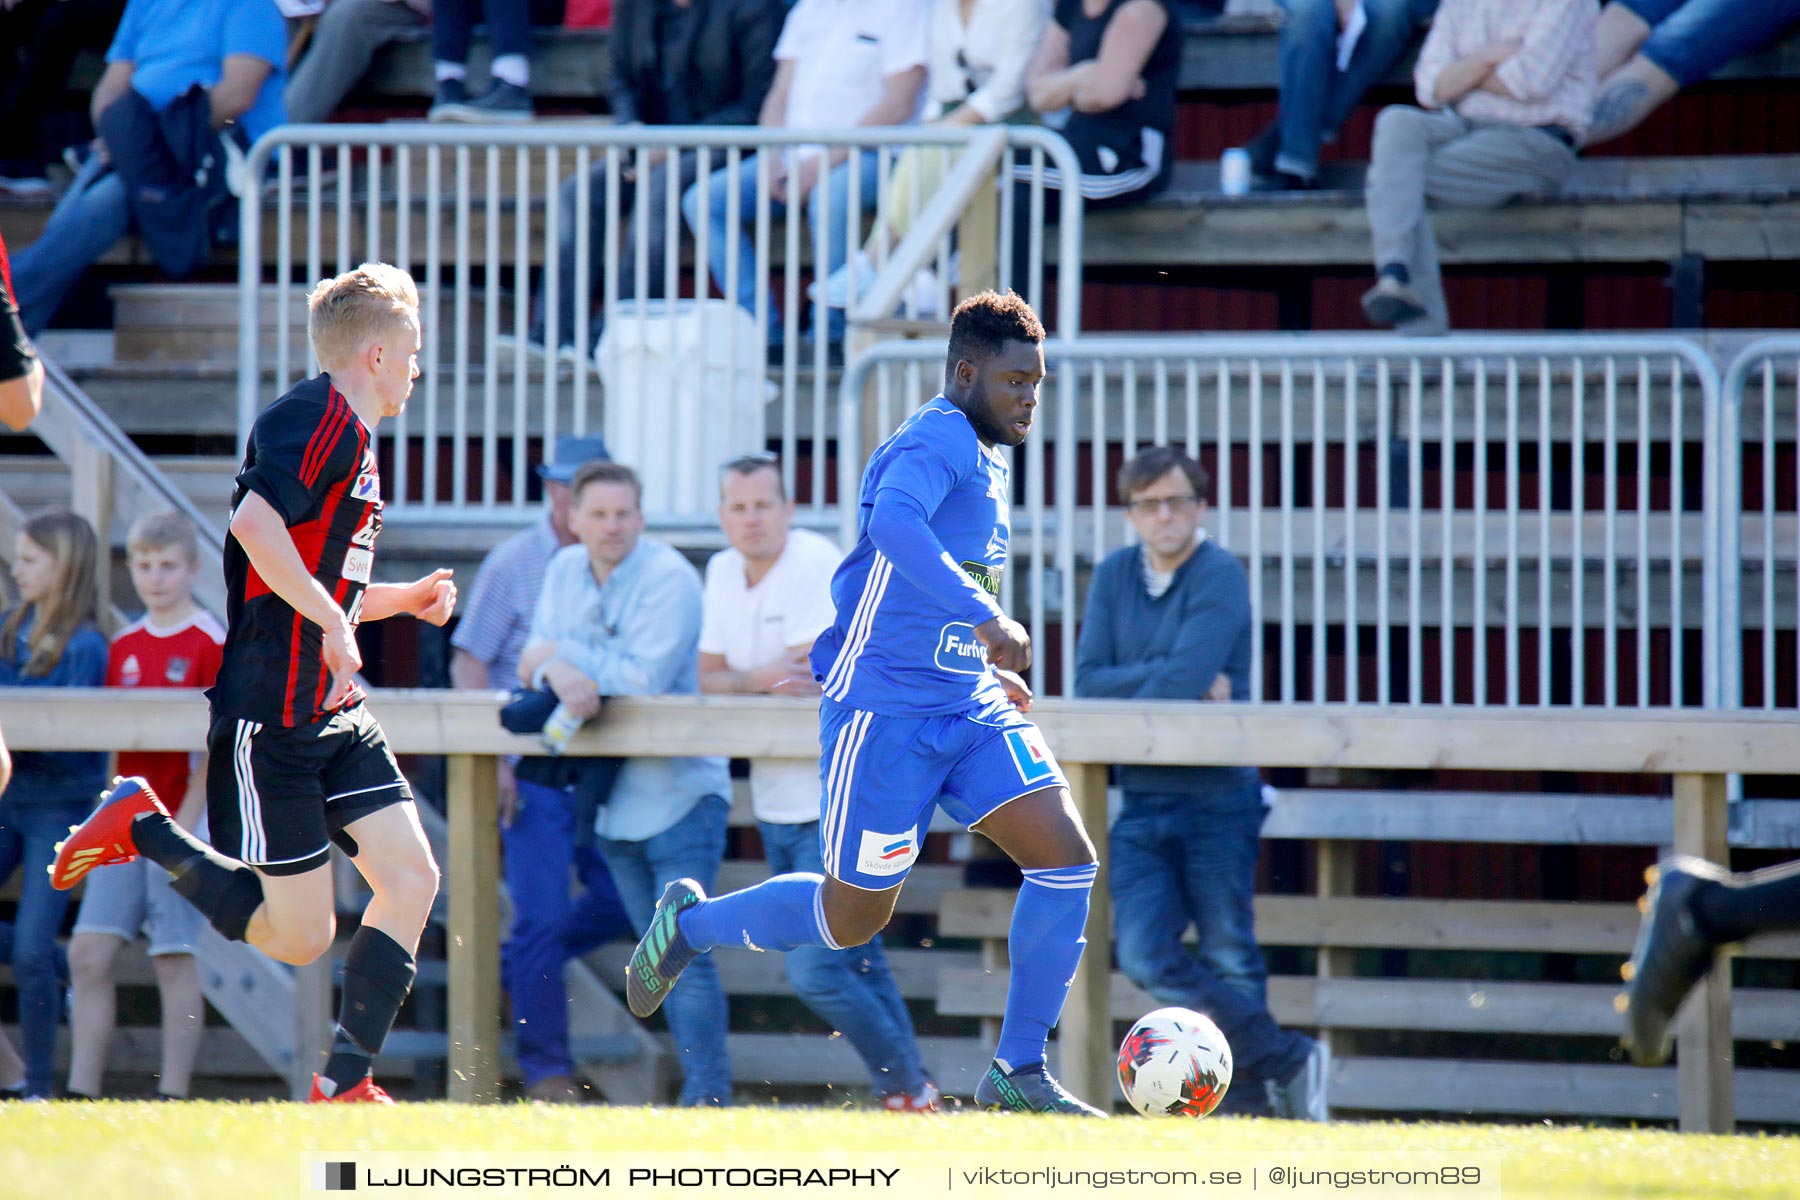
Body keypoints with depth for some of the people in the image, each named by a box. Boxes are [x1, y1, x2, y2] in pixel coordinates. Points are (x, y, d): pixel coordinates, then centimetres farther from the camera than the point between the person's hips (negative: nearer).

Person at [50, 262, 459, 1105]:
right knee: (300, 936, -7)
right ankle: (142, 831, 9)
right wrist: (332, 620, -25)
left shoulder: (351, 436, 20)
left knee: (412, 878, -3)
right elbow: (256, 522, -29)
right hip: (272, 713, -10)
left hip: (335, 715, 10)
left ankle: (345, 1083, 0)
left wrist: (405, 598, 17)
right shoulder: (322, 419, -12)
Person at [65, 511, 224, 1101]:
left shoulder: (210, 643, -6)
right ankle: (82, 1092, 1)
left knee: (174, 958, -3)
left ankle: (173, 1096, 1)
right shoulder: (123, 646, 13)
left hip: (180, 819, -6)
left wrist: (182, 826, -15)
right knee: (88, 954, -1)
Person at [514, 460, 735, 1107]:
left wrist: (562, 656, -13)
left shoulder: (669, 579, -14)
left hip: (677, 791, -7)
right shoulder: (565, 570, 8)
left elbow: (648, 678, -23)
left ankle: (708, 1098, -9)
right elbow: (536, 660, 3)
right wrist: (560, 676, -21)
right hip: (614, 797, 7)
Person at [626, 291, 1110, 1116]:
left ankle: (1019, 1072, -2)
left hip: (969, 708, 9)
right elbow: (893, 525, -38)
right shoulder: (937, 442, -15)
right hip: (885, 709, -9)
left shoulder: (987, 458, 16)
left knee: (1067, 858, -8)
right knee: (854, 915, 2)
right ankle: (689, 924, 29)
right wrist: (985, 617, -42)